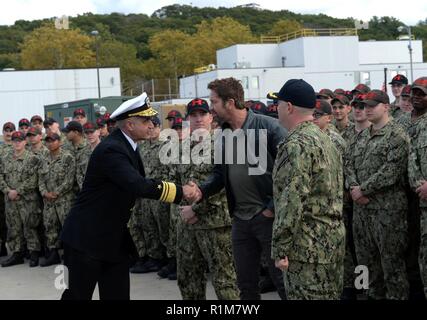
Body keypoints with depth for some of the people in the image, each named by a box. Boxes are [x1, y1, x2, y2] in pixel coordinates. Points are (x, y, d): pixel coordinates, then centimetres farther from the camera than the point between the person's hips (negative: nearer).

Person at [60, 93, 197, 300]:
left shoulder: (127, 146, 8)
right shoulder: (111, 150, -22)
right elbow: (138, 185, -34)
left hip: (116, 241, 9)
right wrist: (180, 192, -27)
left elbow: (140, 183, 12)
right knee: (79, 295, 1)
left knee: (118, 295, 8)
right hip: (87, 237, -9)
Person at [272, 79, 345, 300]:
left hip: (308, 247, -10)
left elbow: (292, 201, -22)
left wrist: (280, 249, -18)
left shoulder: (297, 145, -16)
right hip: (334, 239, 10)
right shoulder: (325, 140, 15)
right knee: (330, 295, 14)